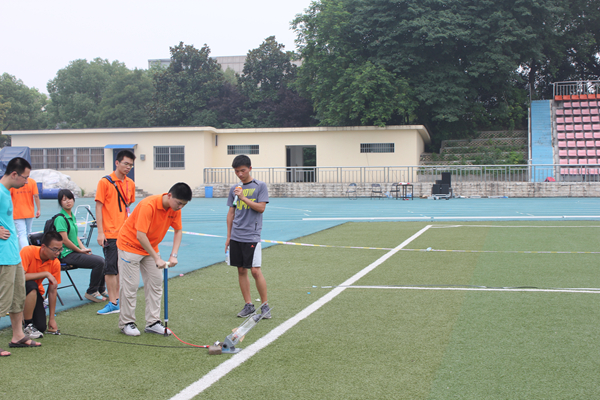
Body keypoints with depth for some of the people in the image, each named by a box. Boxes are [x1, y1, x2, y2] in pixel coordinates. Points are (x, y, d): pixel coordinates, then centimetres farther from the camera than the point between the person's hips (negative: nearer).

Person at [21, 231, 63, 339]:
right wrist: (46, 274, -31)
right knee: (31, 285, -39)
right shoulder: (28, 252, -26)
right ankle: (28, 326, -21)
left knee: (41, 327, -11)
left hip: (35, 292, 4)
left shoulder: (55, 263, -12)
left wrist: (52, 319, -3)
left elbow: (52, 291, -5)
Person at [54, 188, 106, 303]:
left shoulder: (72, 216, 14)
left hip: (75, 251, 9)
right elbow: (65, 240, -19)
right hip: (66, 254, -9)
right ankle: (91, 292, -6)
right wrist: (80, 250, -10)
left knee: (102, 260, 4)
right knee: (99, 262, -21)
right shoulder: (60, 218, -14)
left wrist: (83, 248, 3)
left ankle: (101, 289, 21)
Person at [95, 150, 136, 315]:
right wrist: (100, 232, -11)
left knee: (121, 267, 10)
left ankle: (118, 299, 19)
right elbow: (99, 207, -6)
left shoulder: (130, 184, 10)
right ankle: (113, 303, 1)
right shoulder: (105, 182, -5)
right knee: (110, 268, -2)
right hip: (110, 233, -5)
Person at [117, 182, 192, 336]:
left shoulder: (175, 208, -10)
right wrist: (156, 258, -31)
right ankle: (126, 323, 9)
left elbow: (178, 231, 0)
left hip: (150, 247, 7)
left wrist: (173, 255, -12)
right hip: (130, 244, -7)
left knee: (156, 282, 3)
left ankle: (153, 322, 9)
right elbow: (140, 235, -33)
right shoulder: (148, 205, -32)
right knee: (130, 284, -4)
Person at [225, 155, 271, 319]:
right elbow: (231, 213, 15)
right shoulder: (234, 189, 12)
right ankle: (248, 305, 15)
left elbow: (261, 208, -10)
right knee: (241, 270, 7)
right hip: (236, 237, 5)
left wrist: (243, 197, -15)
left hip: (252, 236, -5)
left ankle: (265, 305, 4)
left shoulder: (260, 186, -1)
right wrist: (229, 236, 14)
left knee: (255, 270, -9)